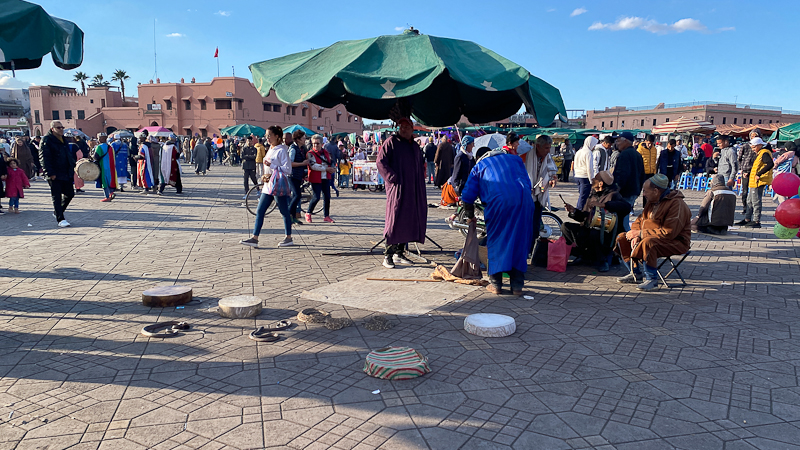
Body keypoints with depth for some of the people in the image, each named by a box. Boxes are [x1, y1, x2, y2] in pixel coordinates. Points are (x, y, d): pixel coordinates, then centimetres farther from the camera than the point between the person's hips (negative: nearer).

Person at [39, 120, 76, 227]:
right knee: (57, 197, -2)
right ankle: (60, 219, 2)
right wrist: (50, 173, -19)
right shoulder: (46, 141, -8)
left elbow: (70, 154, 28)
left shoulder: (63, 140, 16)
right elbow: (44, 158, -13)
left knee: (70, 194, 10)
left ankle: (58, 211, 31)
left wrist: (73, 165, 15)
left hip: (66, 173, 7)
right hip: (55, 175, -7)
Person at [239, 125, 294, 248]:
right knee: (259, 211, 5)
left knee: (284, 212, 3)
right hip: (268, 186, 9)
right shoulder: (270, 149, 15)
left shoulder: (281, 150, -11)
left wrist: (271, 165, -20)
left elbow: (288, 170, -18)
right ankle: (254, 238, 7)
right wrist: (264, 176, 8)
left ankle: (289, 238, 15)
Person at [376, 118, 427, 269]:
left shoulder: (416, 146, 19)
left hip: (413, 189, 7)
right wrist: (392, 177, -15)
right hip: (397, 187, -7)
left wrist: (421, 176, 15)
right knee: (395, 219, -10)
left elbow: (421, 164, 32)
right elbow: (380, 161, -8)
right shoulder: (391, 142, -1)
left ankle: (399, 252, 18)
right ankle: (388, 255, -5)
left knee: (409, 219, 7)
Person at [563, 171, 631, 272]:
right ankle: (583, 254, 2)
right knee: (566, 226, -7)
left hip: (606, 233, -7)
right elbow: (583, 217, 20)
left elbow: (627, 207, -28)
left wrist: (603, 204, -31)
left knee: (594, 234, -39)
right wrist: (574, 211, -1)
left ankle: (603, 260, -12)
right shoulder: (593, 195, 17)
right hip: (588, 228, 7)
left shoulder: (612, 195, -7)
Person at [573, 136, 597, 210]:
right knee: (583, 198, -5)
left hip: (577, 176, 8)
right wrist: (592, 180, -12)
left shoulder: (578, 152, 15)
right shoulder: (588, 152, -12)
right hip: (585, 177, -8)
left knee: (581, 196, 15)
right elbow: (589, 168, -16)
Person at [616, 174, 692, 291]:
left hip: (676, 241, -9)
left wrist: (640, 233, -25)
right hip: (652, 237, 9)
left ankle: (652, 280, -24)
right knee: (622, 238, 1)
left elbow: (668, 232, -29)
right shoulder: (652, 201, 7)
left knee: (648, 243, -38)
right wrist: (636, 236, -11)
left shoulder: (676, 204, -22)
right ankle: (635, 274, 6)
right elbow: (640, 220, 11)